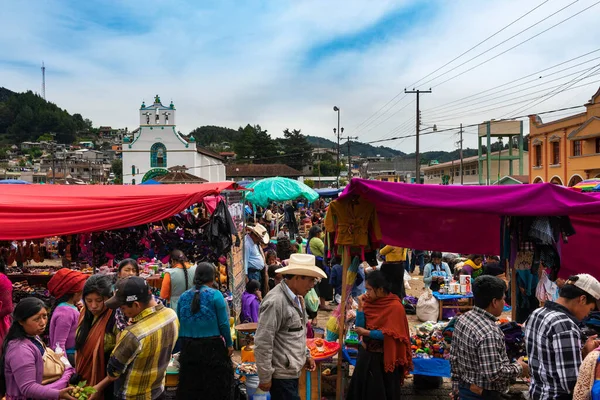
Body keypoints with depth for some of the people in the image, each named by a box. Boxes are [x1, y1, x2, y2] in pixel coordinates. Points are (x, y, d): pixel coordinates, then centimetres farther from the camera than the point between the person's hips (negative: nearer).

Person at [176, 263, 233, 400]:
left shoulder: (183, 296, 3)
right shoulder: (215, 295, -10)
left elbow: (179, 324, 6)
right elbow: (223, 323, -10)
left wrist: (183, 345, 14)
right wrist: (229, 344, 2)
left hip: (188, 347, 4)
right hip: (212, 346, -4)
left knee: (189, 388, 17)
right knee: (215, 386, 10)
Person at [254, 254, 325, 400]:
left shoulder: (297, 297, 7)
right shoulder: (275, 301, -22)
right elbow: (262, 342, -22)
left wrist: (306, 355, 14)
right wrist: (265, 377, -17)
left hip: (292, 371, 9)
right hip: (281, 374, -9)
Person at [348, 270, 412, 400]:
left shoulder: (395, 306, -17)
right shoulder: (369, 302, -1)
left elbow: (390, 334, -21)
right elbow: (360, 327, -3)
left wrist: (366, 333, -20)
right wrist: (361, 307, -12)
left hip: (384, 358, -6)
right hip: (366, 354, 6)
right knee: (363, 389, 16)